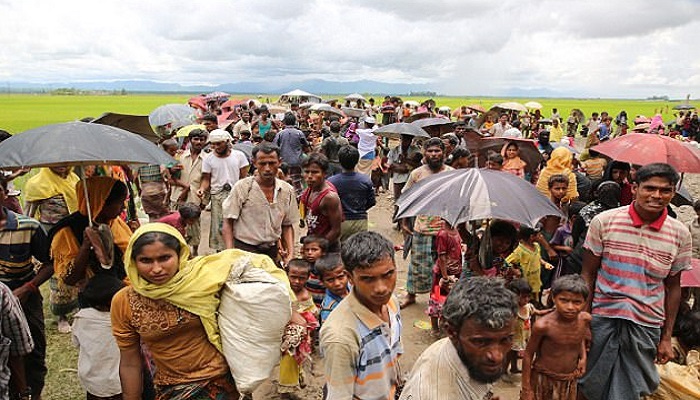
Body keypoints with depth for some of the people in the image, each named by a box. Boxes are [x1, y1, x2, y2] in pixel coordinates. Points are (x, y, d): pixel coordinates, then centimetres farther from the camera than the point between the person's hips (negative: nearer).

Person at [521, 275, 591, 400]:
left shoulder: (585, 319, -12)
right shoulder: (543, 325, -26)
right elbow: (528, 355, -14)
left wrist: (583, 357, -2)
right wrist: (526, 389, -11)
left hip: (570, 382, 4)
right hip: (544, 381, -4)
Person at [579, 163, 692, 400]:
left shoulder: (680, 234, -1)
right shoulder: (604, 222, -7)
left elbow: (672, 287, 7)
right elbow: (588, 275, -2)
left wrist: (666, 338, 8)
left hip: (646, 327, 1)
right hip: (601, 320, -1)